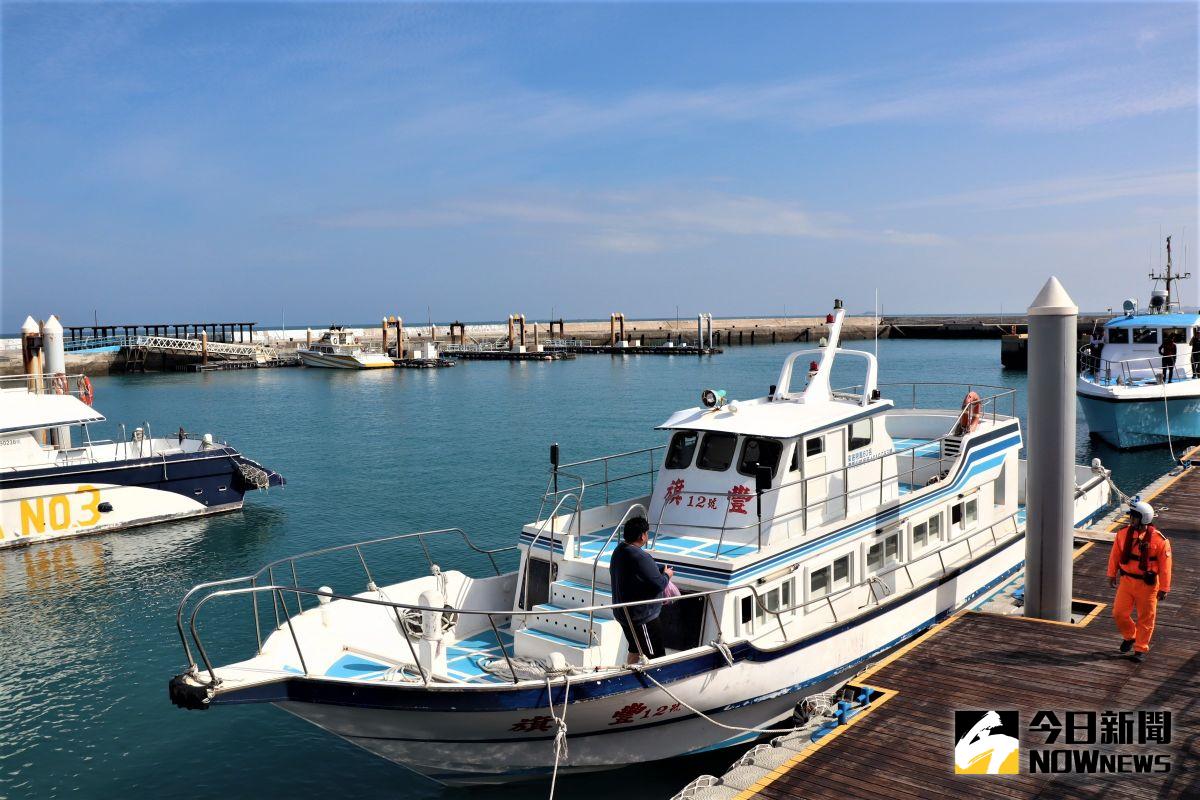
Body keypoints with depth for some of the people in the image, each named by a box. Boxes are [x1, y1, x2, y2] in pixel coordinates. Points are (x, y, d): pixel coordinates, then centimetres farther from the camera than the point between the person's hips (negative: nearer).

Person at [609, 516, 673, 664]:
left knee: (635, 650, 24)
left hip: (623, 613, 10)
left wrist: (660, 570, 9)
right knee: (655, 657, -1)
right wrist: (666, 575, -4)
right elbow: (658, 585, -26)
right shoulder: (640, 557, -27)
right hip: (641, 617, -10)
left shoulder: (618, 551, 4)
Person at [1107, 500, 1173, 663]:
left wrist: (1164, 588, -7)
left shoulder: (1159, 540, -15)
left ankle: (1141, 649, 22)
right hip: (1126, 580, 3)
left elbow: (1165, 565, -9)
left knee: (1145, 619, 7)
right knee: (1119, 613, 3)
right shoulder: (1123, 533, -4)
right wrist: (1112, 575, 14)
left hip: (1147, 584, -3)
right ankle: (1129, 636, 32)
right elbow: (1115, 555, 8)